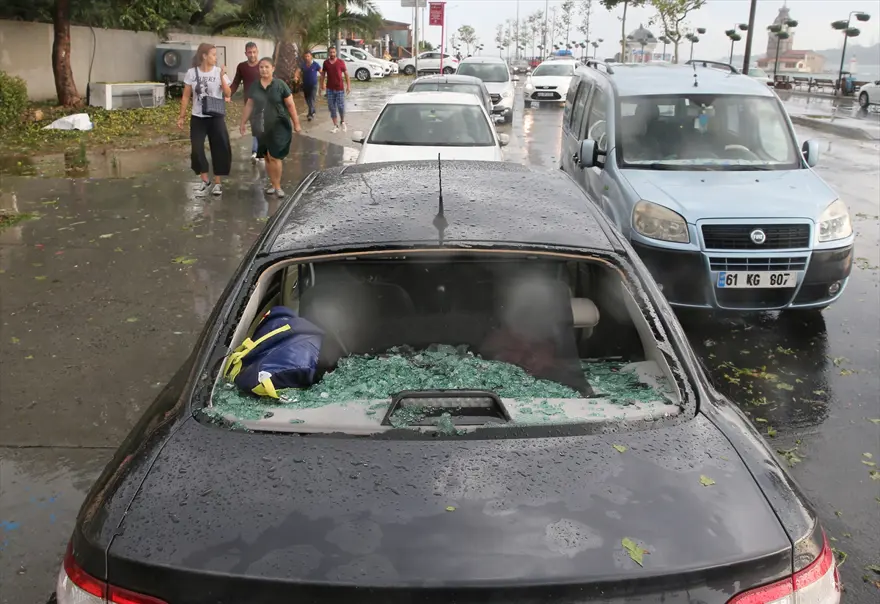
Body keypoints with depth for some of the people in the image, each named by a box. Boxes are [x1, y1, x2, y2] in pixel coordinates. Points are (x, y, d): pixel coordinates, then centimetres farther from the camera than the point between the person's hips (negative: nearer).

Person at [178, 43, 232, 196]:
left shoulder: (219, 72, -4)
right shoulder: (192, 73, -2)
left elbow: (228, 94, -10)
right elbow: (186, 97, 3)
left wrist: (222, 77, -19)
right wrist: (181, 116, 1)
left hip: (216, 117, -1)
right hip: (197, 118, 1)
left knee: (219, 149, 1)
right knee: (197, 150, -2)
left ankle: (217, 183, 13)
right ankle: (205, 182, 13)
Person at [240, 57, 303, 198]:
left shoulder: (280, 85, -7)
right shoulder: (255, 86, 6)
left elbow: (290, 105, -5)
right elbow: (249, 105, 14)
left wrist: (296, 124, -5)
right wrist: (243, 122, 14)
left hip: (279, 127, -4)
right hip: (262, 127, 4)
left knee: (274, 157, -9)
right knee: (267, 157, 10)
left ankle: (277, 186, 4)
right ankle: (272, 183, 23)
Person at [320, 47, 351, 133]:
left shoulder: (341, 62, -2)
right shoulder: (326, 63, 4)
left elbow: (346, 74, 0)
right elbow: (323, 74, 12)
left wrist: (348, 86, -5)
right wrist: (322, 85, 6)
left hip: (340, 88, -2)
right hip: (330, 89, 2)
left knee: (341, 107, -2)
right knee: (332, 108, 4)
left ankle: (342, 122, 23)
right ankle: (335, 126, 11)